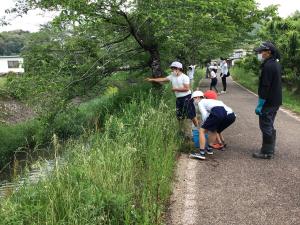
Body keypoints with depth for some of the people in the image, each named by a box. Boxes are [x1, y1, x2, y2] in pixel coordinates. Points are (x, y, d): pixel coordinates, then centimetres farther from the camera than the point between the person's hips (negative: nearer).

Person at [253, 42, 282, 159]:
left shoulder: (268, 66, -20)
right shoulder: (276, 64, 13)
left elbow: (265, 87, -23)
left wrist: (260, 105, -20)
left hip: (268, 102, -10)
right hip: (275, 101, 10)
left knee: (266, 126, -2)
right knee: (270, 126, 18)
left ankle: (266, 152, 5)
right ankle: (270, 149, 28)